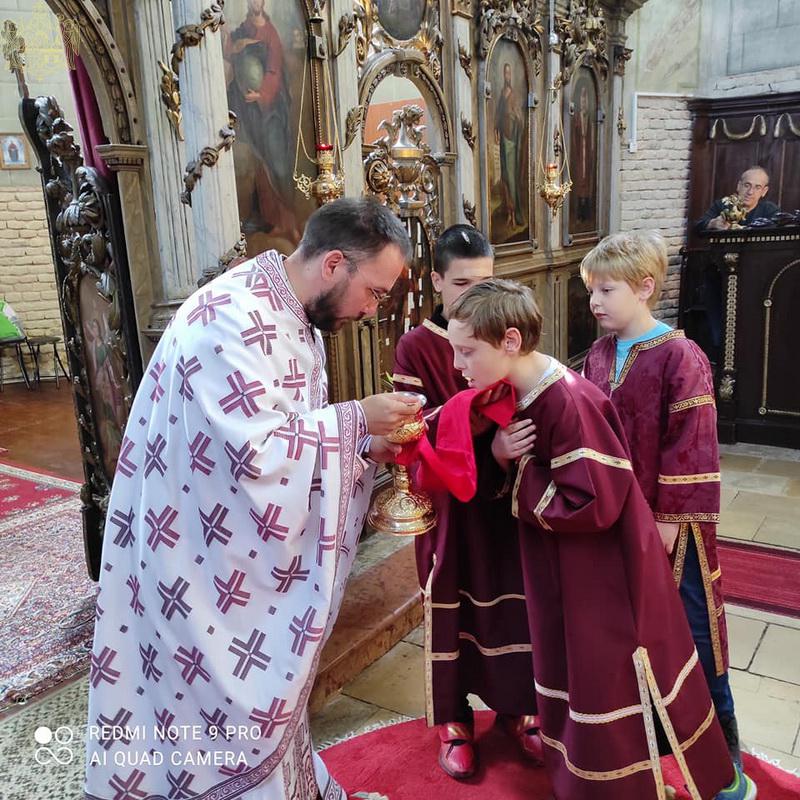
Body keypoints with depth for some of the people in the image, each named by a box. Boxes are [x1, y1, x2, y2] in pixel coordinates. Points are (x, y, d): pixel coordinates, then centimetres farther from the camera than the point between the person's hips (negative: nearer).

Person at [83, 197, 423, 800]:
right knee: (233, 712, 9)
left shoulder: (294, 319, 6)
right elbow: (260, 450, -31)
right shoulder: (235, 315, -25)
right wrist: (358, 417, -21)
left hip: (249, 553, 9)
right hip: (206, 561, -9)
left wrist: (370, 445, -4)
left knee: (265, 694, 24)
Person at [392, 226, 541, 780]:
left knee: (513, 599, 12)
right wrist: (488, 450, -30)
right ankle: (453, 720, 30)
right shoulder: (416, 347, -9)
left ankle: (518, 706, 35)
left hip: (507, 497, 3)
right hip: (450, 501, -3)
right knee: (452, 604, 9)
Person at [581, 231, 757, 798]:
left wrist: (670, 518, -16)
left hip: (667, 525, -6)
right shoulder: (598, 357, 4)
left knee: (691, 631, 8)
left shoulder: (680, 357, -15)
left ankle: (722, 747, 29)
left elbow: (690, 446, -16)